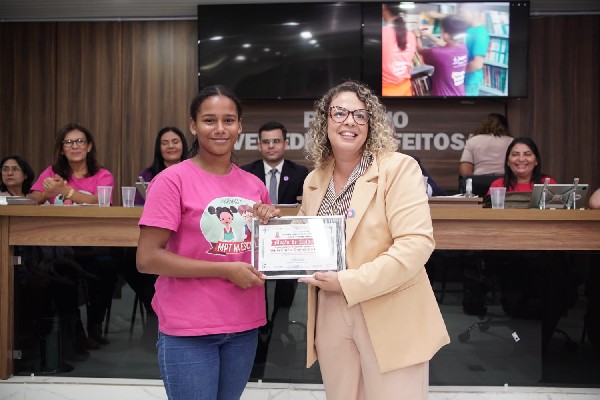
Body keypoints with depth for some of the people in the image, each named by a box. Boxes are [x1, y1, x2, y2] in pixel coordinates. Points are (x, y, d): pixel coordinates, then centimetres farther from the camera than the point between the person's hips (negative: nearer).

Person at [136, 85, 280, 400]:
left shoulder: (254, 185, 6)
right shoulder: (172, 179, -10)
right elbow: (147, 259, -16)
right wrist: (226, 270, -18)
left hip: (244, 326, 6)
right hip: (188, 330, -5)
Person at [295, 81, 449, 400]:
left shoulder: (398, 167, -10)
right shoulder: (314, 181, 9)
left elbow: (416, 243, -18)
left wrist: (349, 283, -22)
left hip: (389, 320, -5)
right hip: (330, 318, 5)